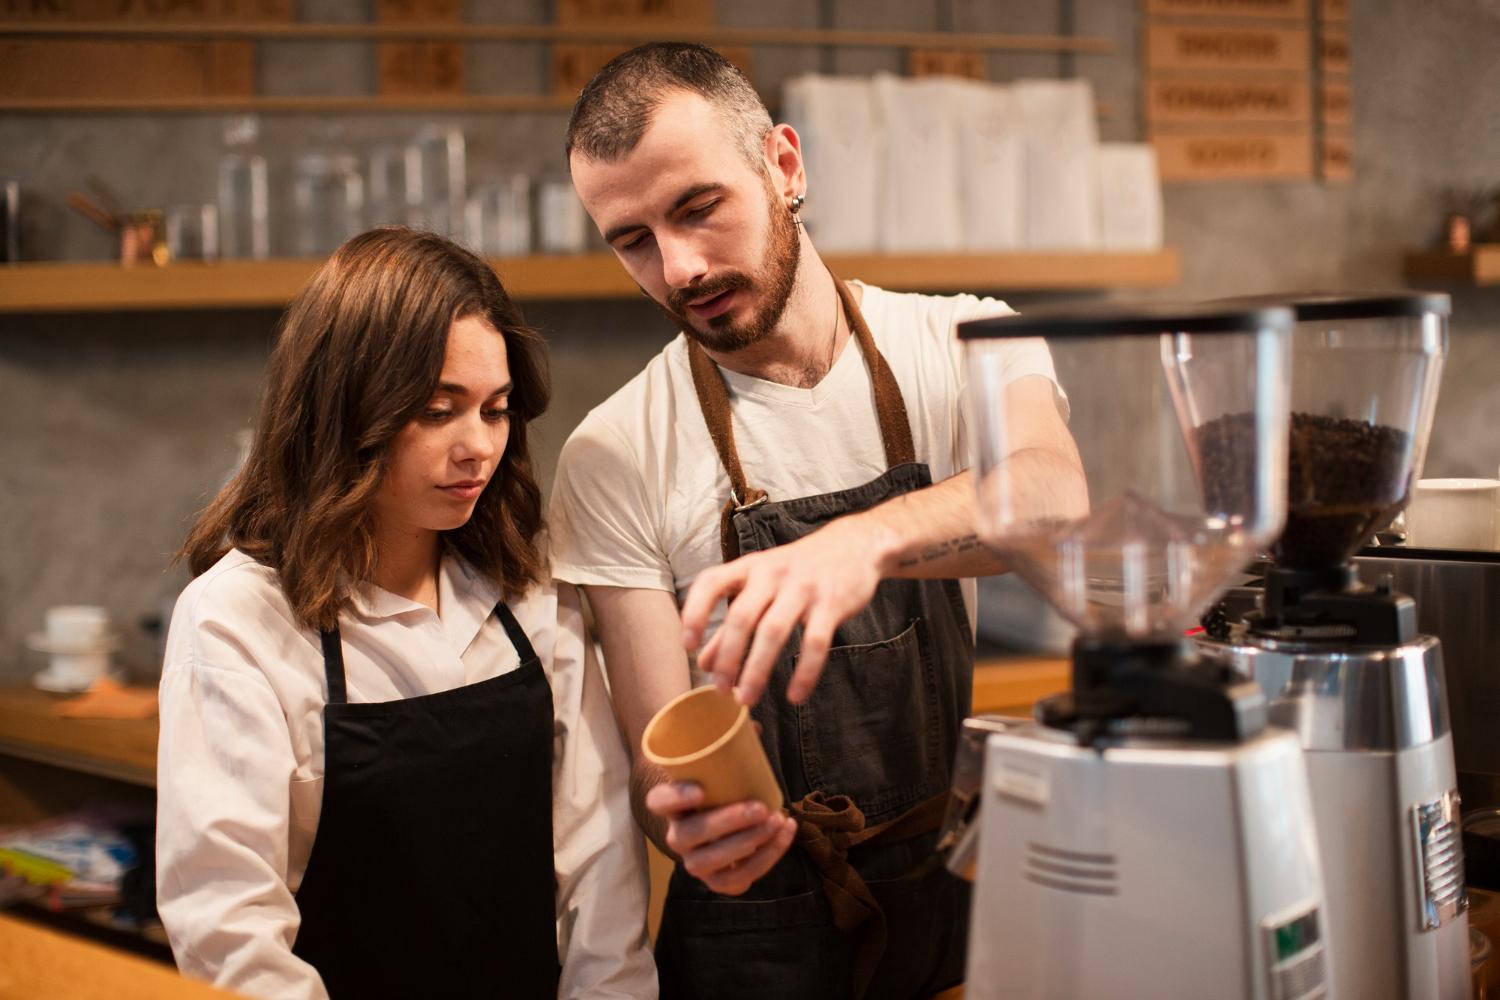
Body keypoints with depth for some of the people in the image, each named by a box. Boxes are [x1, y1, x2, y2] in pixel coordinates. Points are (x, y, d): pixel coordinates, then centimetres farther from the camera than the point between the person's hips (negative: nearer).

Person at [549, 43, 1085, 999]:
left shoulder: (964, 346, -7)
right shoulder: (614, 460, -10)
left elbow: (1054, 496, -28)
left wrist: (866, 541, -47)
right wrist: (690, 821, -34)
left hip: (973, 884, 2)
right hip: (764, 919, -1)